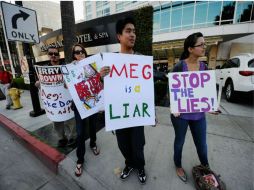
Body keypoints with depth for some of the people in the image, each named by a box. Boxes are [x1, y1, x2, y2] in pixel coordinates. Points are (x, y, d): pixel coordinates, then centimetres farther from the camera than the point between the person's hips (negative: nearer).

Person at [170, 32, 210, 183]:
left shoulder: (204, 67, 3)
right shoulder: (179, 67, -12)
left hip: (199, 113, 4)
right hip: (181, 113, -4)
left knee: (202, 143, 18)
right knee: (179, 141, 16)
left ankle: (206, 168, 49)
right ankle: (178, 166, 44)